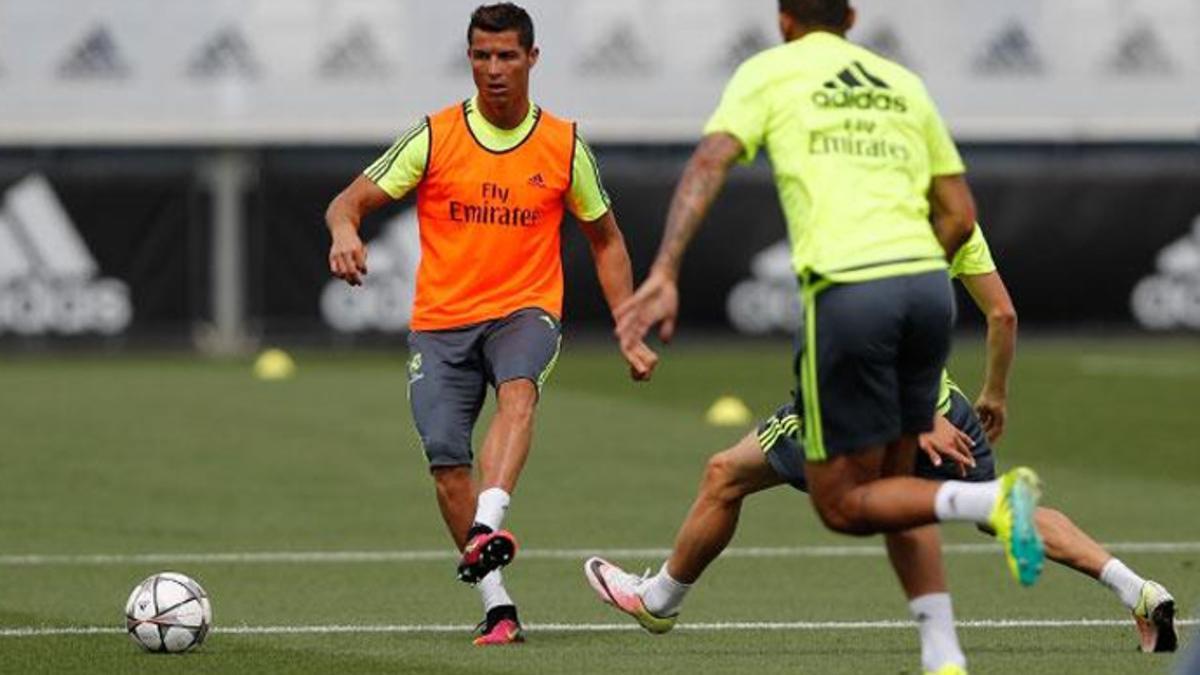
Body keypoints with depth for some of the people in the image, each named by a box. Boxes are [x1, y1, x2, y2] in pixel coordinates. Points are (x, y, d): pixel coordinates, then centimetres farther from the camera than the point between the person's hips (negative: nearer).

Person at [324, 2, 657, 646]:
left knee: (518, 391, -34)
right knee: (446, 461, -14)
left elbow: (606, 240, 15)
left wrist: (628, 334, 8)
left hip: (526, 311, -1)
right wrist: (344, 233, -27)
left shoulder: (564, 146, 4)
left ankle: (489, 527, -52)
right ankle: (497, 607, -9)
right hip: (441, 321, 1)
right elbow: (349, 202, -1)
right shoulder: (434, 138, 0)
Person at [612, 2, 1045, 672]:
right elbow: (960, 218, 19)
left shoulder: (768, 72, 11)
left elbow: (708, 166, -6)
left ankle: (993, 500, -20)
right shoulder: (903, 83, 21)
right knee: (894, 480, 20)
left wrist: (664, 275, -14)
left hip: (848, 293, -5)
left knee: (841, 504, 4)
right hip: (928, 284, 5)